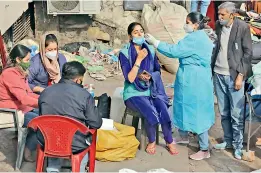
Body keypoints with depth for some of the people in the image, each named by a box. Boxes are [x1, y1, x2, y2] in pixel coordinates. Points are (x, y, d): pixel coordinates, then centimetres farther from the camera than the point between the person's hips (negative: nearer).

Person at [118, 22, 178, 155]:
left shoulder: (150, 50, 4)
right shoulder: (124, 53, -10)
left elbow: (158, 71, 11)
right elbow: (130, 78, -17)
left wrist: (150, 76, -11)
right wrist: (139, 59, -22)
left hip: (151, 90, 4)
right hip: (134, 93, -4)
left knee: (164, 111, -24)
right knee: (152, 114, -28)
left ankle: (169, 142, -2)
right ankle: (152, 142, -1)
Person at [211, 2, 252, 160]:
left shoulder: (243, 27, -8)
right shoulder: (218, 26, 6)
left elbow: (248, 52, -8)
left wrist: (240, 75, -13)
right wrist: (212, 69, 9)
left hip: (234, 76, -5)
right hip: (219, 74, 5)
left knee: (236, 114, -2)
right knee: (224, 112, 12)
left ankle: (238, 145, 10)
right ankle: (228, 140, 25)